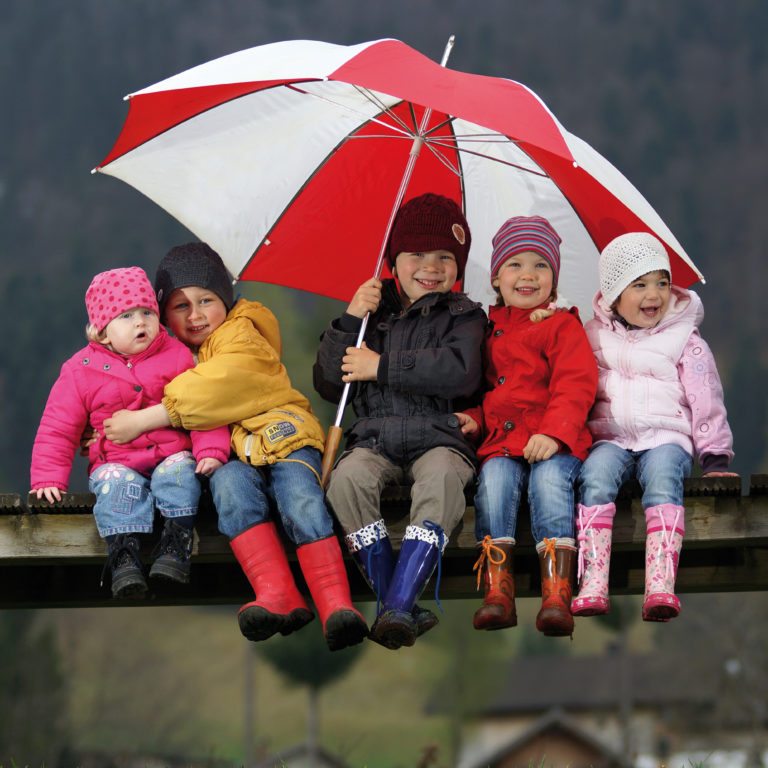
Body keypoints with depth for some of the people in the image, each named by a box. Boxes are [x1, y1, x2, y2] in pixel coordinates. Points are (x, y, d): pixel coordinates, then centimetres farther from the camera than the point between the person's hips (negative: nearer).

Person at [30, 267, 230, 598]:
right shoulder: (80, 371, 4)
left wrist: (210, 450, -11)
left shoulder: (176, 356, 5)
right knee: (118, 486, -31)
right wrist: (48, 478, -3)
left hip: (171, 455, 1)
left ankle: (175, 548, -35)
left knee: (179, 473, -30)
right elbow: (57, 428, 7)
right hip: (117, 462, -1)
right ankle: (123, 555, -41)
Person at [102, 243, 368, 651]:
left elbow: (220, 388, -16)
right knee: (230, 484, -32)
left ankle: (337, 606, -42)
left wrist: (145, 420, -19)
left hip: (282, 434, -3)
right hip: (227, 455, 3)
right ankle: (277, 595, -46)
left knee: (299, 498, -32)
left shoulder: (240, 335, 1)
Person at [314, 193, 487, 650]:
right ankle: (389, 598, -31)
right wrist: (349, 322, 1)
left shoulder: (463, 317, 10)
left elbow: (460, 370, -12)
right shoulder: (375, 313, 18)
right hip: (376, 437, 2)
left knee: (441, 478, -37)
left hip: (438, 436, -2)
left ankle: (398, 606, -43)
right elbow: (329, 386, 13)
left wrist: (382, 367, -11)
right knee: (348, 478, -32)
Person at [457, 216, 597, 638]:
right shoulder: (489, 329, 21)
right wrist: (475, 417, 9)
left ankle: (557, 593, -39)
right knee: (494, 478, -27)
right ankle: (497, 590, -32)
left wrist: (554, 432, -19)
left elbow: (575, 385, -5)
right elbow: (480, 385, 31)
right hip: (501, 442, 4)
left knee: (549, 479, -32)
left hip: (553, 442, -4)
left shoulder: (562, 325, 6)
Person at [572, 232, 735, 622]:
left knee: (662, 477, -33)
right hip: (609, 438, 1)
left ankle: (661, 586, -48)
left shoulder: (685, 341, 8)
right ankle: (592, 586, -40)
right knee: (595, 477, -30)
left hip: (666, 435, -1)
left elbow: (706, 401, 9)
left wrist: (715, 456, 4)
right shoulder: (594, 337, 13)